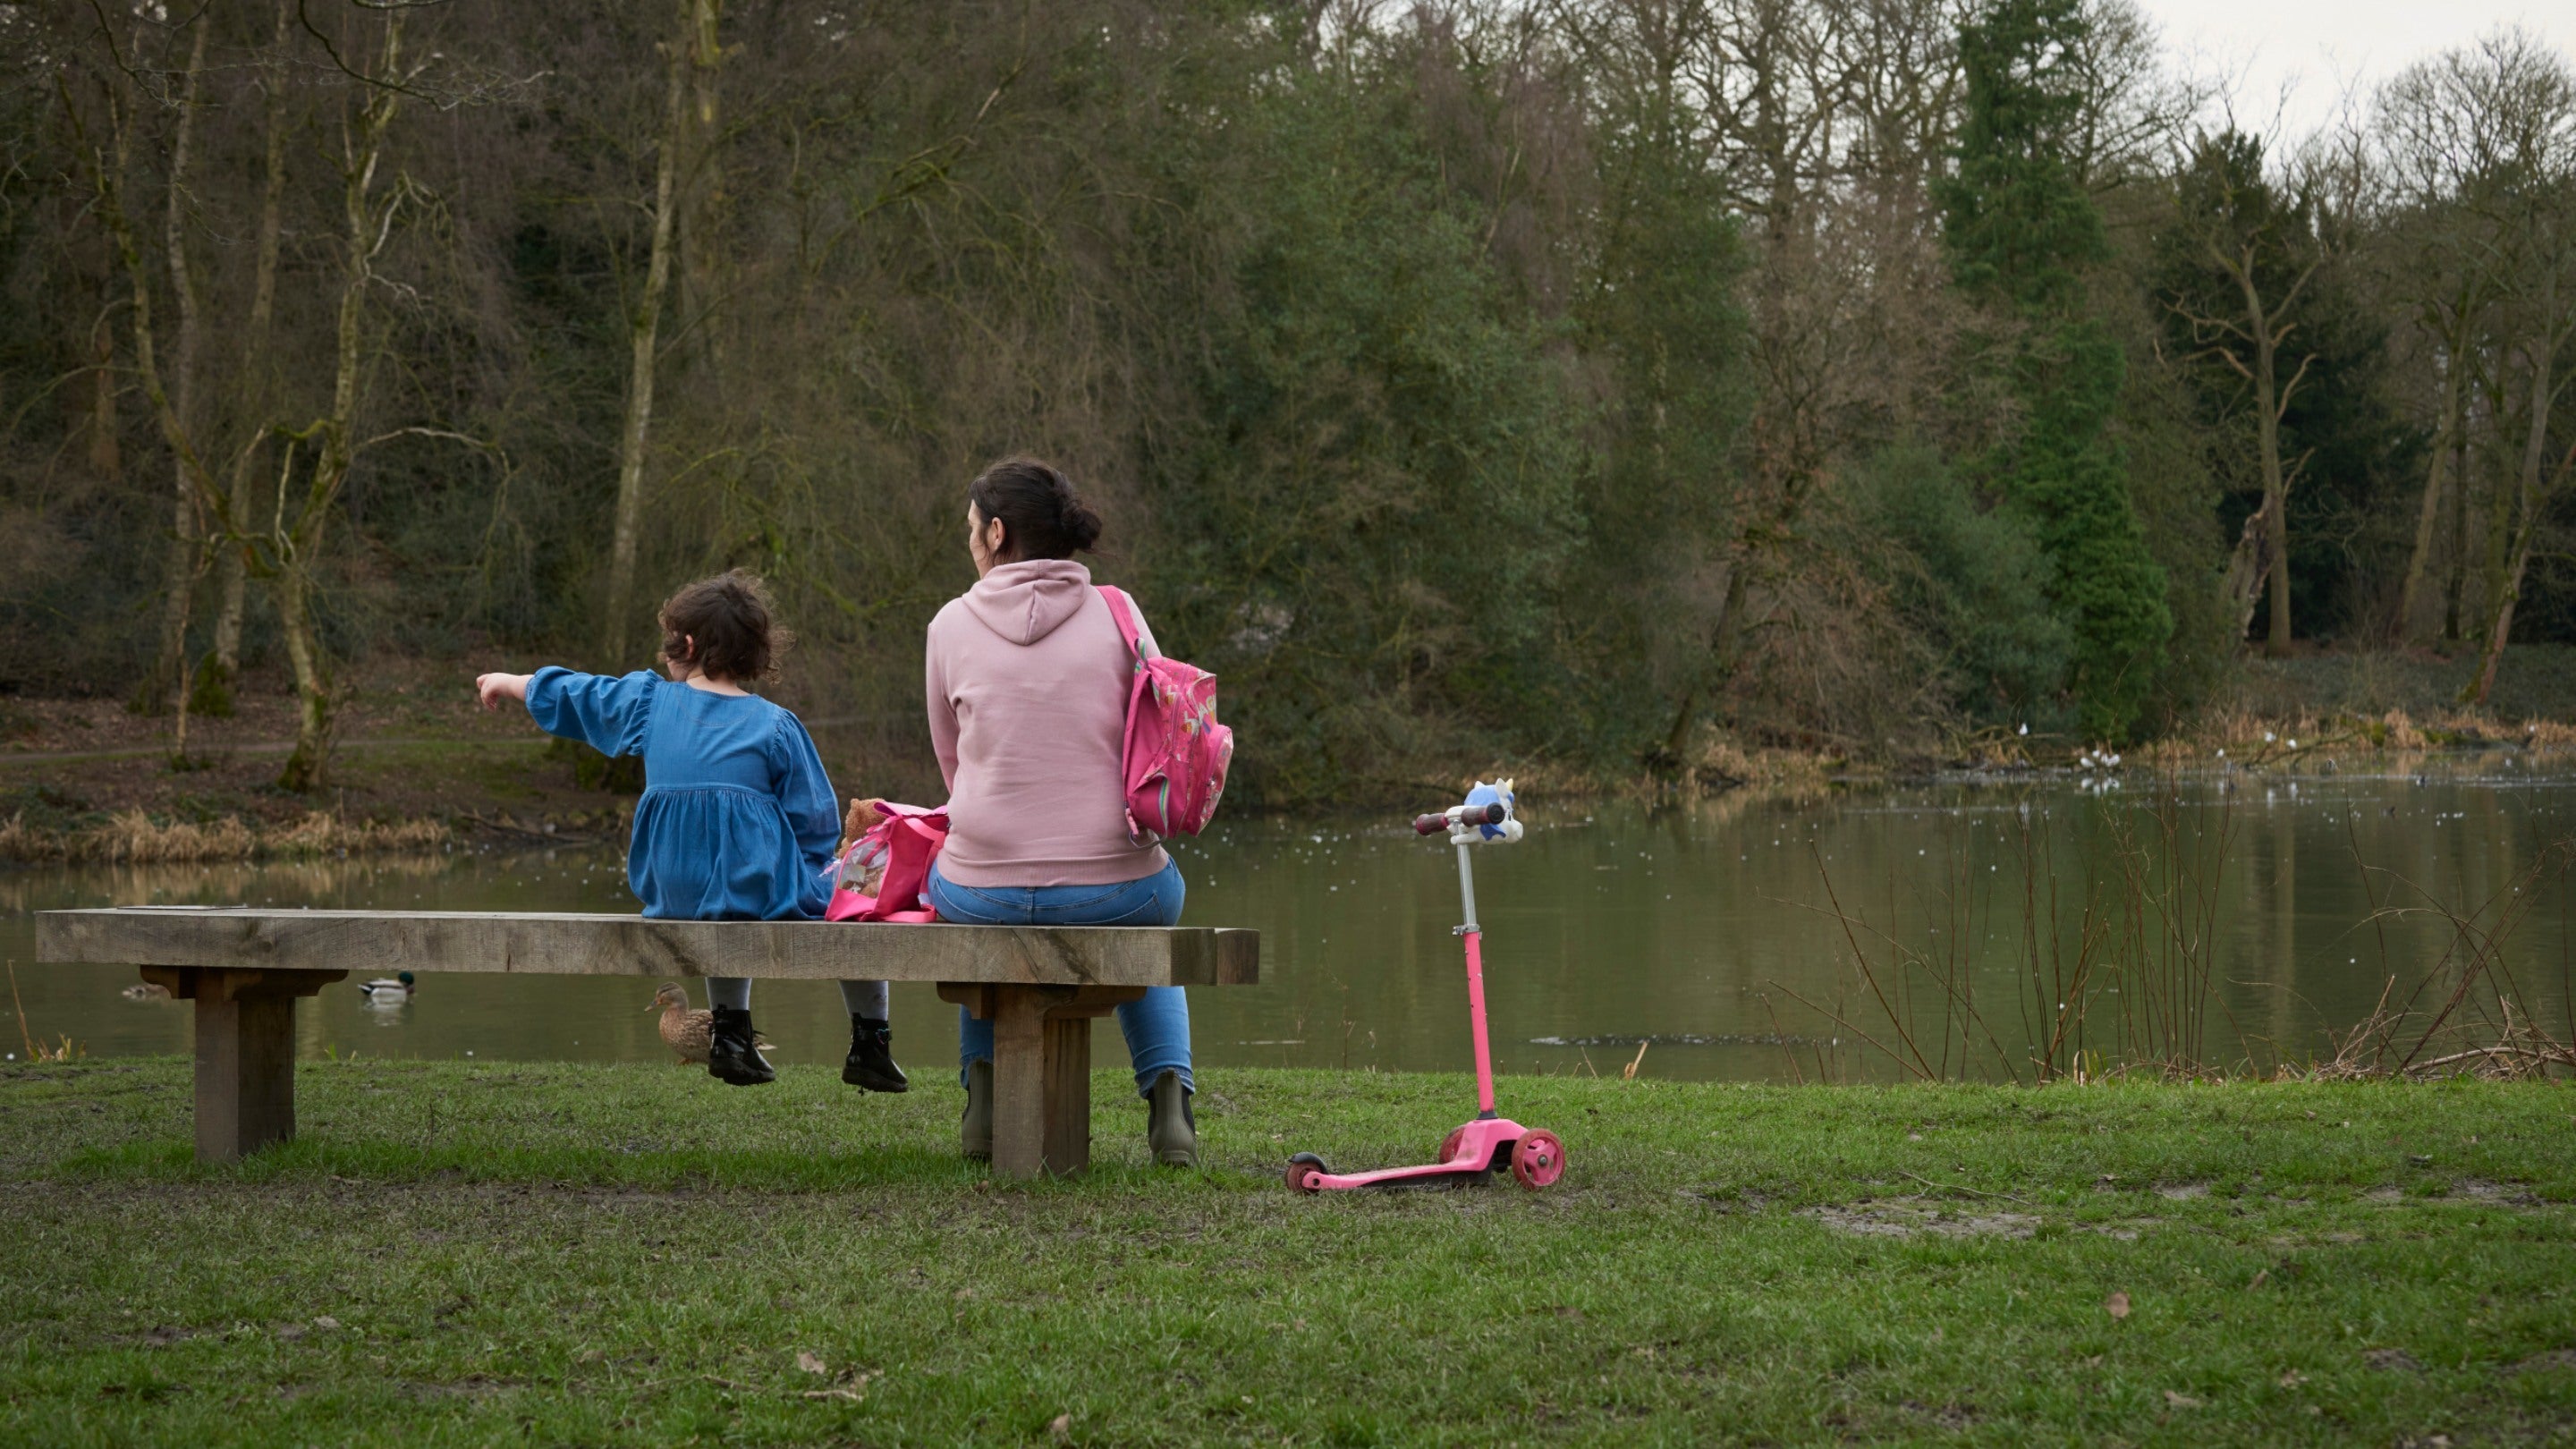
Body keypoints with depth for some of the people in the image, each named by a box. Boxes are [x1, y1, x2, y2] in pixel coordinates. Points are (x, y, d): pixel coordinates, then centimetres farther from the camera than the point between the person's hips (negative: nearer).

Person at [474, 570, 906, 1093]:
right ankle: (870, 1046, 18)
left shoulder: (648, 701, 3)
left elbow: (564, 693, 19)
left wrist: (506, 683, 37)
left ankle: (731, 1035, 33)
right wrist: (807, 872, 13)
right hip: (767, 895, -4)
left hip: (676, 896, 4)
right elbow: (816, 824, -6)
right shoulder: (775, 726, -7)